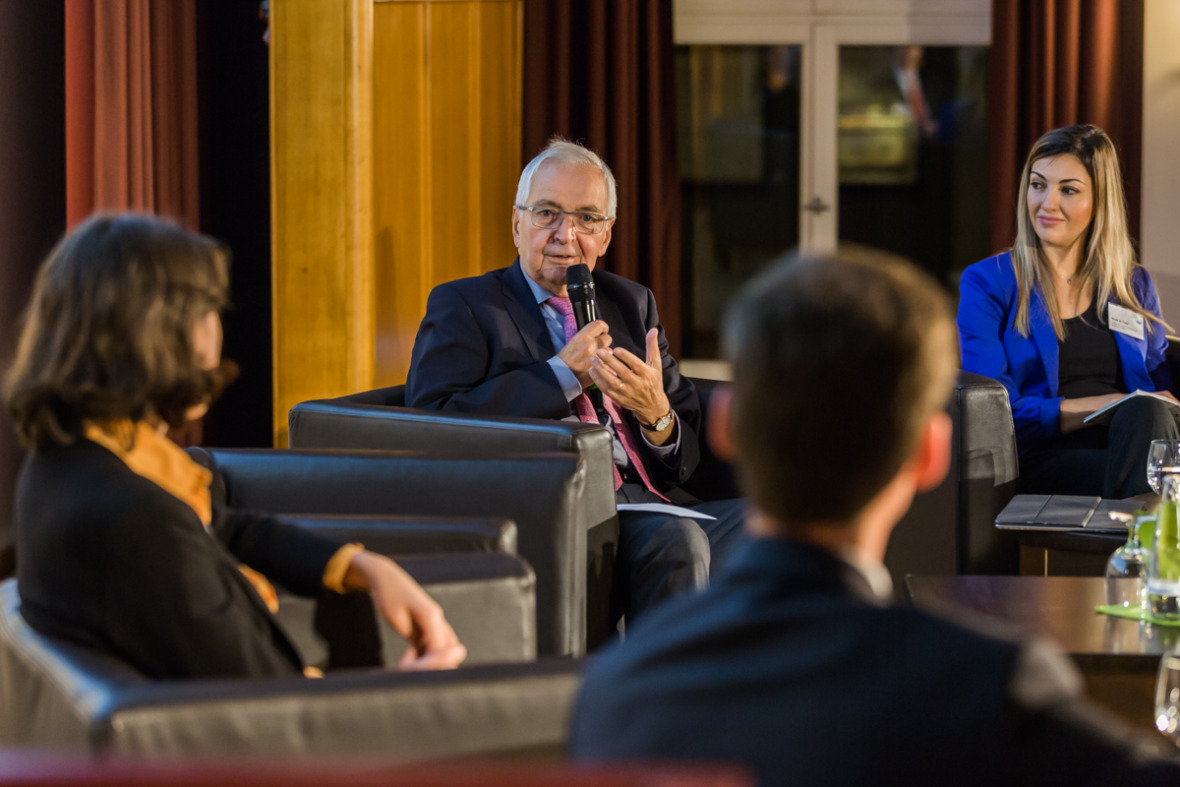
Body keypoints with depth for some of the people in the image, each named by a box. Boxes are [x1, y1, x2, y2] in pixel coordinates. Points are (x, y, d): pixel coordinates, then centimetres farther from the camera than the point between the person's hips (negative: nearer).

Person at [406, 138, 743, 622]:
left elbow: (687, 458, 20)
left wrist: (657, 414, -5)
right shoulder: (461, 306, 11)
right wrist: (562, 375, -7)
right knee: (675, 538, -33)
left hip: (647, 501, 5)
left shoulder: (631, 304, 25)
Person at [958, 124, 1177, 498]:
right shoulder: (987, 282, 9)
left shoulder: (1135, 286, 22)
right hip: (1042, 459, -4)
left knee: (1146, 414, -36)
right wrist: (1104, 406, -11)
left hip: (1132, 440, 4)